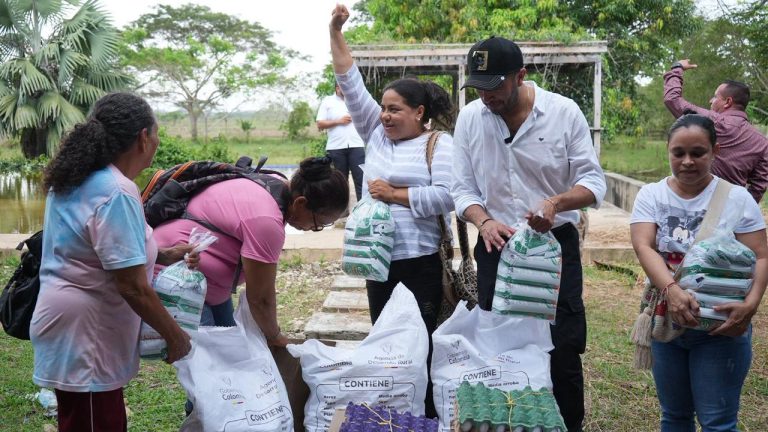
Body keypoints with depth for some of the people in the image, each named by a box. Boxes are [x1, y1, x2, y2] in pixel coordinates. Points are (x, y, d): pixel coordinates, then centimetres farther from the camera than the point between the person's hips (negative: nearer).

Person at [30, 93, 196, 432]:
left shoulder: (77, 178, 6)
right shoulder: (117, 193, -24)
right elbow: (133, 288, -24)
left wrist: (162, 255, 12)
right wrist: (175, 336, -12)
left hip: (78, 326, 9)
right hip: (83, 336, -9)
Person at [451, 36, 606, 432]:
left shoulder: (564, 112, -9)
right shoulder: (469, 117, -3)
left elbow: (593, 181, -7)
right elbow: (463, 188, 0)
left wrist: (556, 202, -27)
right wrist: (484, 221, -20)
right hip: (496, 247, 2)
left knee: (563, 351, 3)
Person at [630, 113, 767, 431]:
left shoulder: (737, 198, -5)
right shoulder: (651, 195, 0)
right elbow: (643, 246, -14)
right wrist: (671, 290, -31)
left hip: (721, 326, -2)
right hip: (665, 321, 3)